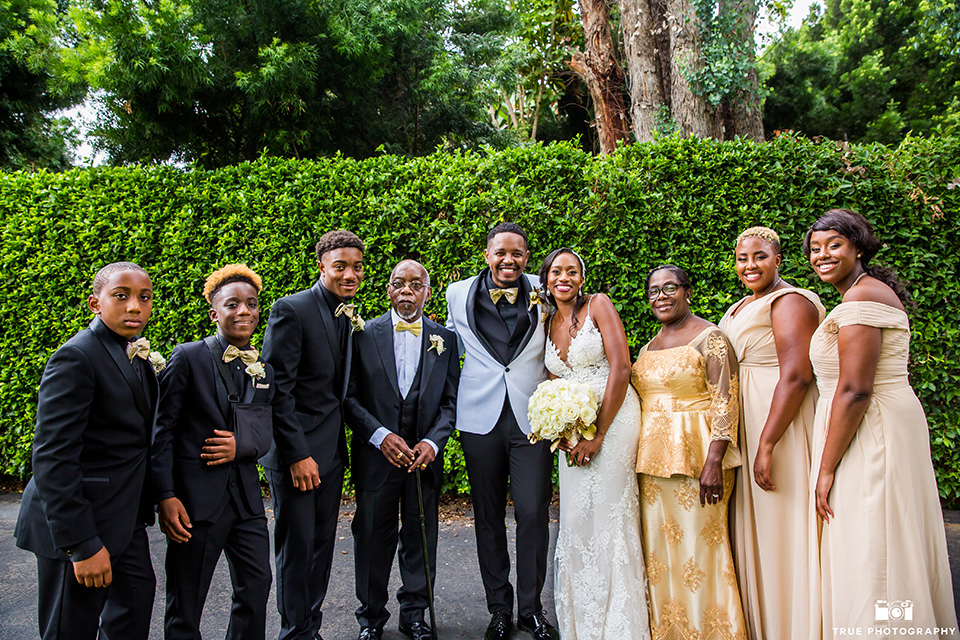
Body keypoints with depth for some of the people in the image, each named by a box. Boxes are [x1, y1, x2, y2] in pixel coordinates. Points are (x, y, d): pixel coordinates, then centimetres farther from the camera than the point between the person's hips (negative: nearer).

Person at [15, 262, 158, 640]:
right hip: (80, 522, -8)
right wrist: (82, 545, -23)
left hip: (125, 516, 9)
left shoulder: (137, 355, 9)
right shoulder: (75, 357, -18)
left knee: (136, 597, 20)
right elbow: (52, 458, -22)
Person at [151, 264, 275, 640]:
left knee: (257, 586, 12)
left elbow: (265, 433, 9)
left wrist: (242, 445, -14)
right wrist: (165, 496, -14)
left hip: (246, 494, 5)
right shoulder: (188, 357, -6)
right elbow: (162, 430, -8)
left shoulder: (264, 369, 9)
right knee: (185, 602, 7)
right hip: (195, 495, -5)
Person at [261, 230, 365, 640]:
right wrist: (298, 455, -18)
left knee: (323, 544, 16)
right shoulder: (291, 310, -14)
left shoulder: (349, 317, 9)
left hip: (331, 450, 7)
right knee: (297, 545, 4)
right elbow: (277, 389, -17)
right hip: (295, 452, -7)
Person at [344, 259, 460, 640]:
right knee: (373, 537, 9)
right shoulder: (364, 334, 0)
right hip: (376, 454, -1)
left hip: (424, 454, 1)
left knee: (420, 537, 10)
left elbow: (451, 401, 4)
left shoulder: (445, 339, 5)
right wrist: (380, 435, -14)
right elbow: (350, 397, -2)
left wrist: (432, 442, -10)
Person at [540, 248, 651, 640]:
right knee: (575, 520, 5)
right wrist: (562, 435, -4)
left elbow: (620, 368, -11)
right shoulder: (548, 325, 13)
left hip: (613, 419, -5)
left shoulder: (598, 305, -3)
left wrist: (598, 435, -12)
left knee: (609, 517, -3)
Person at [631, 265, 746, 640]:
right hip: (652, 460, 7)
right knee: (659, 547, 11)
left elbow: (725, 402, -12)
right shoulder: (647, 348, 15)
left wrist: (714, 461, -20)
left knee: (697, 548, -2)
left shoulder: (708, 337, -6)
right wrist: (642, 460, 15)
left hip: (694, 456, -7)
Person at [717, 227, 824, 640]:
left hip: (781, 422, -9)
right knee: (754, 526, 14)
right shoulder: (742, 307, 17)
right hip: (746, 424, 9)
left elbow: (795, 377, -22)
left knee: (780, 528, -2)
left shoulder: (789, 301, -12)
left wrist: (766, 445, -25)